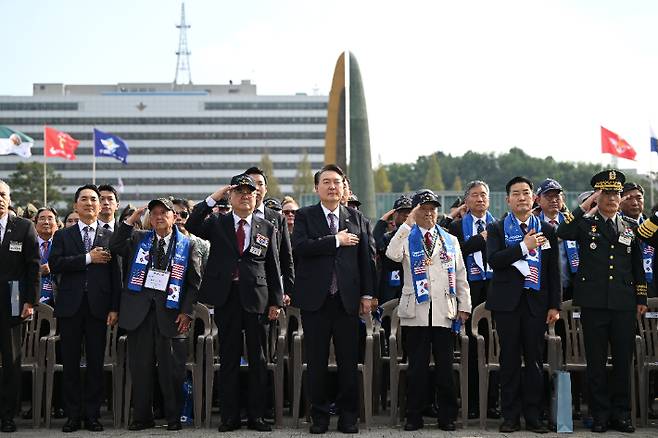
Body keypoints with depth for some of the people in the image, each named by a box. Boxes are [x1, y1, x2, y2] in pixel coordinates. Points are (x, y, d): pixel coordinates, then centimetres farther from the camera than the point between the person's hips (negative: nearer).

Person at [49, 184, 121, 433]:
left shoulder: (110, 237, 8)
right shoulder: (63, 236, 10)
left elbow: (116, 274, 4)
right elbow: (54, 265, -7)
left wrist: (114, 308, -3)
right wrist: (88, 258, -13)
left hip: (98, 307, 0)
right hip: (70, 306, 0)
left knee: (96, 363, 3)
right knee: (70, 363, 4)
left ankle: (92, 415, 11)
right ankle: (73, 415, 12)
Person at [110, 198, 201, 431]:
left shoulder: (188, 245, 7)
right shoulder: (138, 239, 14)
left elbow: (194, 282, 4)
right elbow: (114, 247, 0)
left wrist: (187, 312, -4)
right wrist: (130, 221, -4)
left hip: (170, 312, -2)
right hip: (139, 310, 2)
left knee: (171, 369, 0)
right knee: (140, 367, 5)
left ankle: (174, 417, 11)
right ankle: (142, 417, 15)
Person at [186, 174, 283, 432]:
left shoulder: (267, 228, 10)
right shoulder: (217, 224, 9)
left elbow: (273, 267, 9)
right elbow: (192, 226, -10)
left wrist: (276, 301, 4)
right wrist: (212, 198, -12)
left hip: (256, 298, 1)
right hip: (226, 297, 0)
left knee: (257, 358, 3)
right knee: (229, 358, 5)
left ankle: (256, 415, 11)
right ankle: (229, 416, 11)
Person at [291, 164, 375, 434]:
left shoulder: (356, 218, 11)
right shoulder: (304, 216, 4)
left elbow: (365, 258, 10)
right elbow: (300, 247, -14)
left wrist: (367, 295, 5)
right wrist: (336, 240, -14)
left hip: (347, 300, 2)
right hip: (315, 300, -1)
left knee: (348, 362, 3)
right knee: (316, 362, 4)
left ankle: (347, 416, 13)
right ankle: (319, 416, 14)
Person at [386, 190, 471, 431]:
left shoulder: (451, 241, 16)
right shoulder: (407, 239, 6)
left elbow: (460, 276, 15)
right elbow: (392, 255, -17)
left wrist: (464, 306, 8)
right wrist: (407, 224, -14)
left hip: (444, 312, 2)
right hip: (416, 311, -2)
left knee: (445, 366, 4)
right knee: (416, 367, 1)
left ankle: (447, 417, 13)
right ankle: (414, 417, 10)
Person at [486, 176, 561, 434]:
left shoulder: (546, 230, 9)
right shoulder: (496, 228, 5)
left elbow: (554, 271, 7)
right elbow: (493, 259, -13)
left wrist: (555, 305, 1)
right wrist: (524, 246, -16)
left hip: (536, 302, 1)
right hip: (507, 301, -1)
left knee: (535, 359, 4)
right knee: (510, 359, 3)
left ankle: (533, 416, 11)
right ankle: (511, 416, 10)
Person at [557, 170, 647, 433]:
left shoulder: (630, 228, 14)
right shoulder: (585, 224, 5)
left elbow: (638, 267, 17)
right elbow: (562, 233, -17)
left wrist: (641, 299, 12)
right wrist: (584, 207, -14)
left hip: (624, 305, 2)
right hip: (594, 304, -2)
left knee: (623, 361, 6)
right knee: (596, 362, 4)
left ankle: (621, 414, 16)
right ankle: (600, 415, 12)